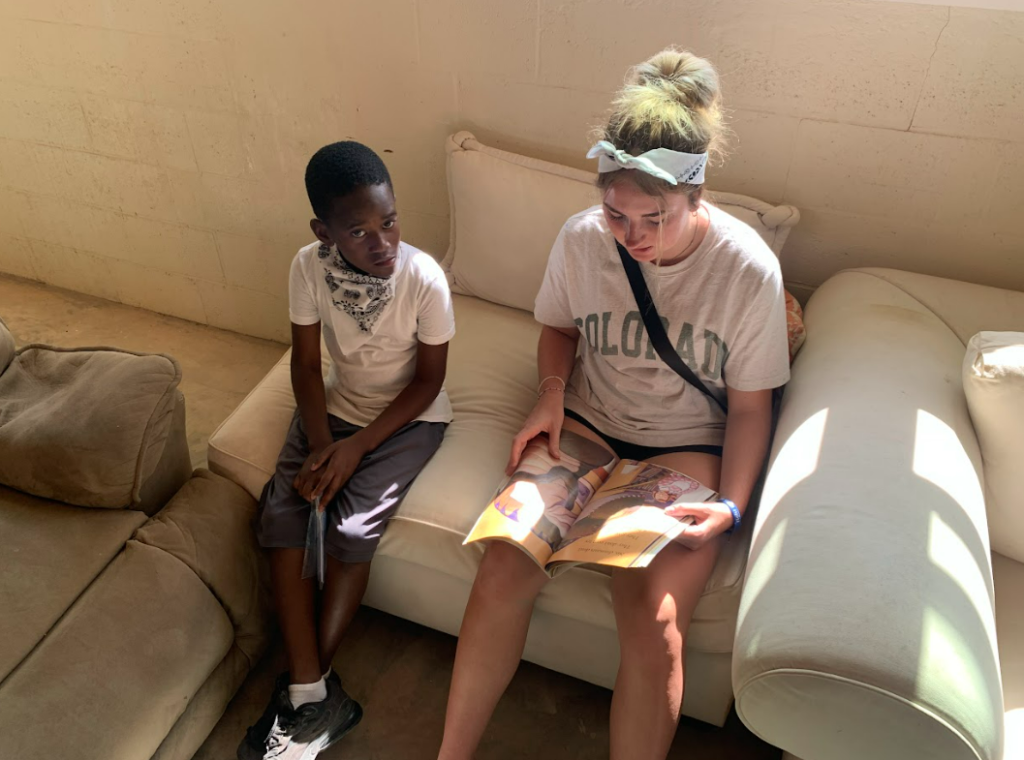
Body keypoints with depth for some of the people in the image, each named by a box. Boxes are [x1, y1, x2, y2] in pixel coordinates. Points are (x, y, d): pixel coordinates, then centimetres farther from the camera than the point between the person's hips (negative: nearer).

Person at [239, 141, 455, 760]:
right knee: (279, 510, -15)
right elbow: (306, 363, -6)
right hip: (339, 403, 4)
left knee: (354, 527, -20)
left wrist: (357, 446, -19)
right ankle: (314, 695, -9)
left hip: (409, 415, -3)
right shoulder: (309, 267, -16)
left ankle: (307, 693, 0)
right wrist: (320, 444, -19)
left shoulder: (425, 278, -25)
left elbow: (429, 379, -14)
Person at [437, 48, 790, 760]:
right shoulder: (581, 238, -9)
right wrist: (552, 390, -8)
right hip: (586, 422, 2)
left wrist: (730, 507, -18)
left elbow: (750, 406, -6)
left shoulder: (750, 269, -16)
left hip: (685, 444, -1)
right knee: (503, 571, -17)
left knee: (654, 621, -25)